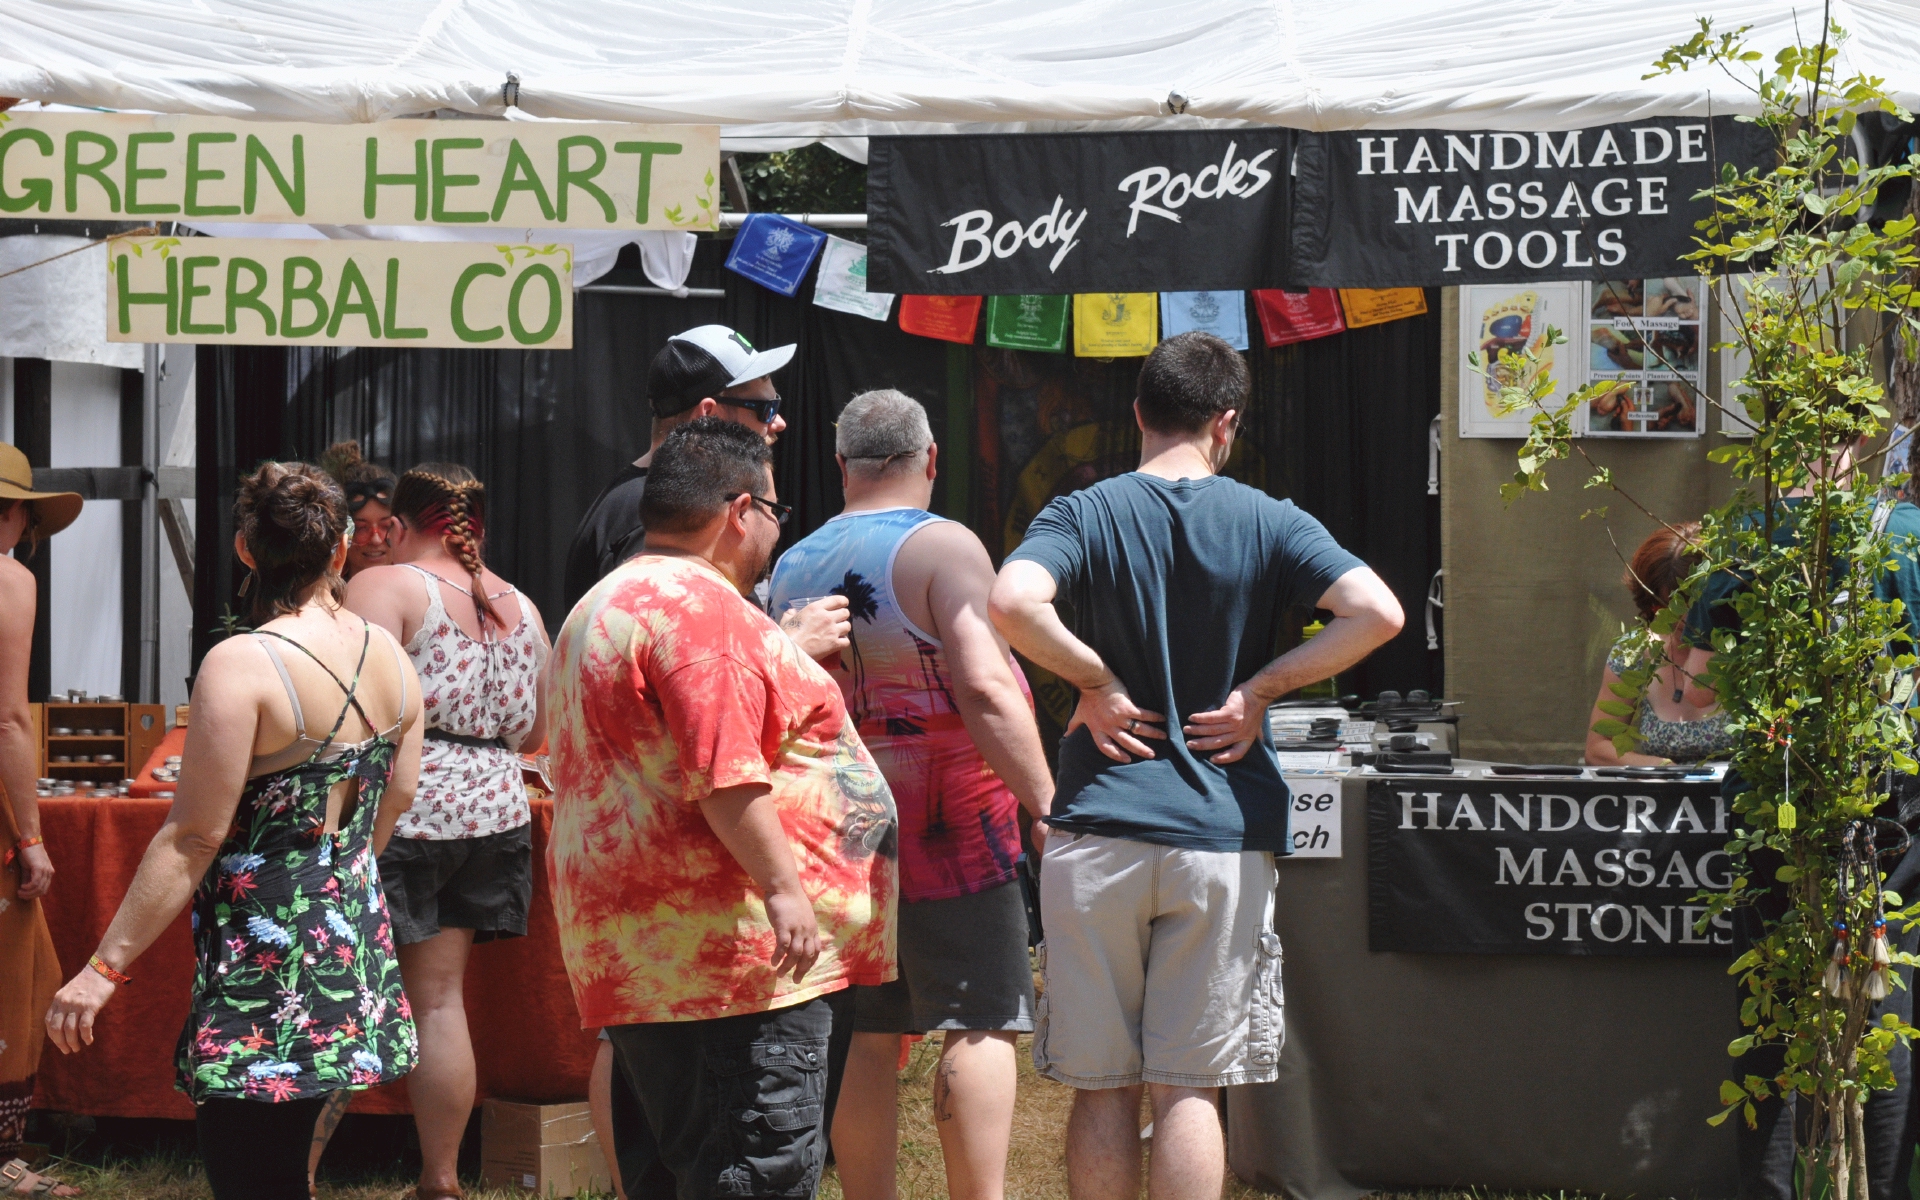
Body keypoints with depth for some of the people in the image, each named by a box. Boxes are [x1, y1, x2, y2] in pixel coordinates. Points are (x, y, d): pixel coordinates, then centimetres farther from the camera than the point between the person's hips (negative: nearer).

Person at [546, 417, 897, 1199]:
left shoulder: (601, 609, 23)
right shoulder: (700, 607, -13)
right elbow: (724, 772, -21)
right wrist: (782, 886, -21)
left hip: (643, 953, 11)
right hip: (730, 955, -11)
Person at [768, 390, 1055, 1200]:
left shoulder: (793, 567, 12)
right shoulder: (942, 547, -9)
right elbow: (985, 688, -19)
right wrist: (1045, 800, -17)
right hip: (946, 829, -6)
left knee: (866, 1037, 8)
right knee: (980, 1023, -4)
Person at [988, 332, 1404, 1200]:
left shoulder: (1086, 514, 1)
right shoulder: (1267, 523, 2)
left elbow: (1013, 602, -20)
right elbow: (1375, 612, -11)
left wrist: (1097, 681, -6)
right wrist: (1259, 689, -3)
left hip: (1098, 833, 0)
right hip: (1222, 837, 0)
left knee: (1101, 1088, 7)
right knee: (1188, 1089, 3)